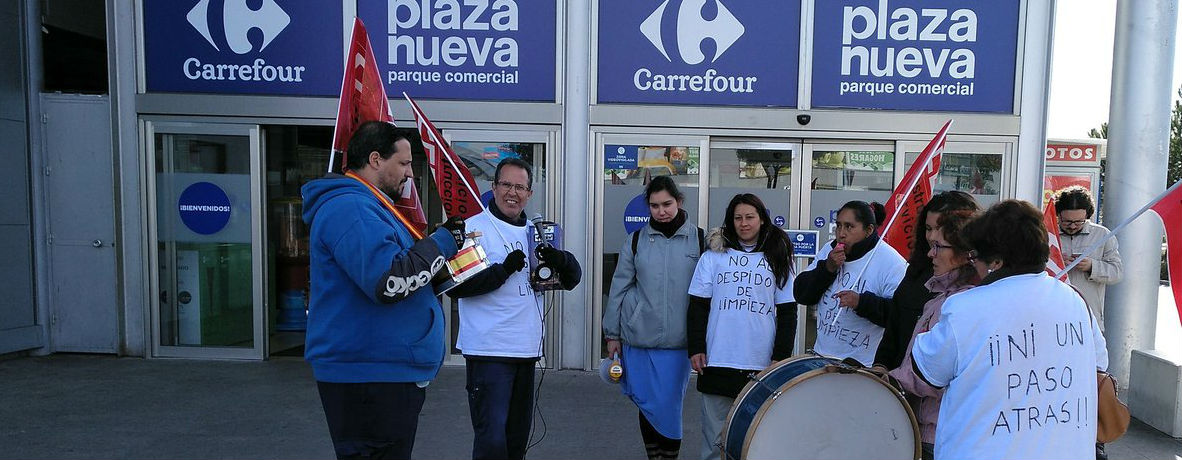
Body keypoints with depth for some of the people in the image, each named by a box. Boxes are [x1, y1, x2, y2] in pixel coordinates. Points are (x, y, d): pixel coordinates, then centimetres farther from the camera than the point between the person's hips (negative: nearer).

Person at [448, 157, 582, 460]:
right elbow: (454, 285, -16)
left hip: (527, 349, 7)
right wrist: (504, 270, -23)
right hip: (488, 349, -6)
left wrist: (558, 259, -12)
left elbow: (573, 279, 9)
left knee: (519, 434, 18)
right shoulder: (474, 228, -6)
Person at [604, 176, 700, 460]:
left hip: (679, 340, -1)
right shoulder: (637, 241, 4)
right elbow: (618, 288, 7)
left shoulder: (698, 240, 0)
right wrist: (612, 335, 8)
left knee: (669, 407, 1)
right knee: (648, 404, 10)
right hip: (639, 338, 2)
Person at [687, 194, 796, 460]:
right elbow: (698, 306, 5)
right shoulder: (713, 256, 6)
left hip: (762, 365, 0)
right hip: (718, 361, 0)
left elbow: (787, 312, 7)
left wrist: (781, 356, 0)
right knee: (715, 436, 5)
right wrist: (695, 348, -2)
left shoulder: (777, 259, 8)